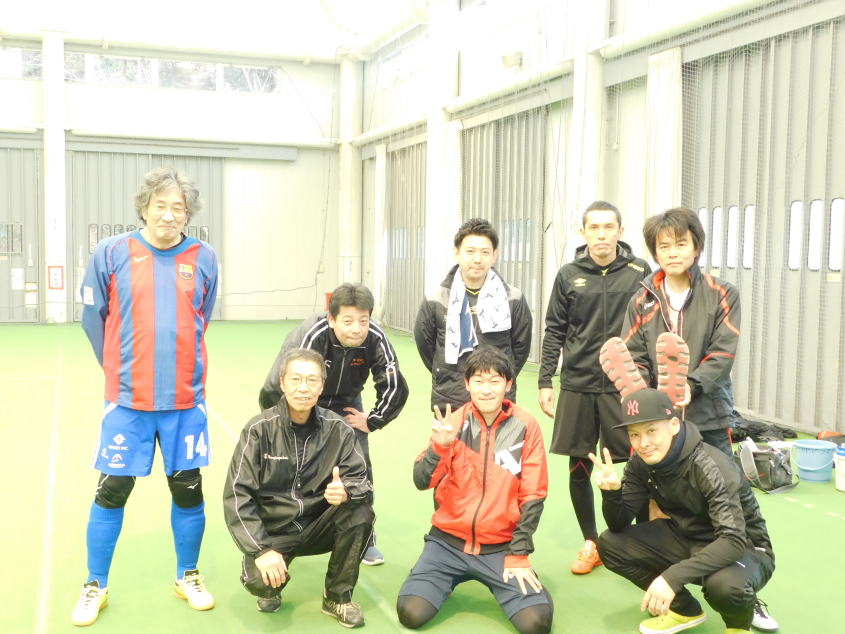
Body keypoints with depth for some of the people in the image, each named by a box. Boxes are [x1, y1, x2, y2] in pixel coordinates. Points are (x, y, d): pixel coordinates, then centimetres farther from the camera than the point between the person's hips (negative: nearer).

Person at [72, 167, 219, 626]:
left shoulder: (203, 258, -1)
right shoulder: (111, 254, -5)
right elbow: (92, 318, 5)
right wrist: (119, 368, 12)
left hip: (186, 401, 1)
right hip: (127, 400, -1)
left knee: (187, 488, 9)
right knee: (112, 490, 5)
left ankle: (188, 576, 29)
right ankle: (95, 587, 23)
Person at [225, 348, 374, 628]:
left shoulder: (338, 429, -8)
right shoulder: (260, 429, -13)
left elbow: (360, 479, -8)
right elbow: (237, 494, -14)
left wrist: (345, 491, -33)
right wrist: (261, 549, -23)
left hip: (319, 526, 2)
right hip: (273, 530, -2)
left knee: (360, 512, -25)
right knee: (258, 581, -30)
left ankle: (338, 596, -2)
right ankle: (271, 588, 12)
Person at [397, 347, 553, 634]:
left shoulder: (525, 425, -6)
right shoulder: (453, 422, -3)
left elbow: (532, 496, -3)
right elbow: (421, 481, -10)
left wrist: (517, 555, -7)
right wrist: (441, 445, -28)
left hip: (501, 546, -1)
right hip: (448, 541, 1)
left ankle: (502, 579, 14)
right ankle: (453, 578, 16)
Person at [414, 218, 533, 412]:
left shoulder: (513, 299, -2)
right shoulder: (436, 301, -4)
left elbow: (521, 345, 8)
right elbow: (424, 344, 8)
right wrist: (448, 376, 9)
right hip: (449, 404, 0)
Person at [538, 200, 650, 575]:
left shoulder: (640, 273, -1)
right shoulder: (569, 275, 3)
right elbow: (554, 332, 7)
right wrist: (545, 381, 3)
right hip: (577, 385, 2)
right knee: (579, 467, 8)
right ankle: (590, 543, 24)